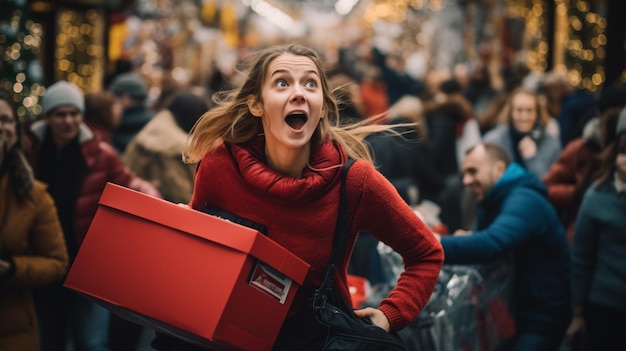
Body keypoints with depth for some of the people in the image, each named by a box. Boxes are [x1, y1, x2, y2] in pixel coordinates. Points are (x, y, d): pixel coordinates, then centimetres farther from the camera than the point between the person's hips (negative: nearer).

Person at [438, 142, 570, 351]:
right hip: (513, 309, 10)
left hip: (542, 315, -9)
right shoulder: (492, 201, 9)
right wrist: (465, 240, -9)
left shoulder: (524, 202, -23)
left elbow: (492, 243, -39)